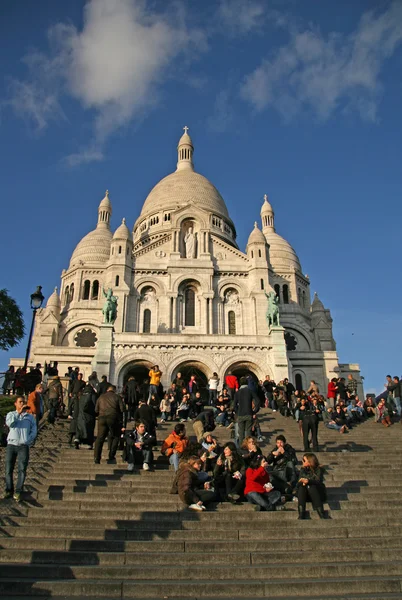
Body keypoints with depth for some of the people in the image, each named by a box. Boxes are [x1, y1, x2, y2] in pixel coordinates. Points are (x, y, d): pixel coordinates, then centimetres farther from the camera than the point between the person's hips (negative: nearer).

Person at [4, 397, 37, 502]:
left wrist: (27, 441, -8)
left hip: (24, 446, 0)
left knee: (22, 469, -12)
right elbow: (9, 423, -8)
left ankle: (18, 492, -7)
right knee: (8, 469, -1)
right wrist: (19, 412, -11)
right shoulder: (11, 414, 15)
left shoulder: (30, 417, 17)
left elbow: (34, 431, 8)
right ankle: (9, 490, 12)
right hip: (11, 445, 0)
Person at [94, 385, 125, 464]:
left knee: (100, 438, 3)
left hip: (102, 418, 2)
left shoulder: (101, 397, 19)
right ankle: (111, 456, 10)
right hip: (113, 418, -2)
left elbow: (96, 410, 15)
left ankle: (96, 458, -6)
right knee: (115, 437, 14)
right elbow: (122, 409, 0)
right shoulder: (117, 397, 9)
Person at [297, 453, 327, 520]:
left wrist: (308, 481, -36)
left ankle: (321, 514, -46)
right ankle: (301, 514, -46)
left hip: (318, 493, -3)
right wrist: (302, 482, -23)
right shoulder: (303, 470, 14)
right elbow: (298, 483, 2)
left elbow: (318, 481, -17)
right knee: (301, 487, -28)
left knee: (311, 487, -33)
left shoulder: (318, 469, 2)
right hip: (305, 495, 3)